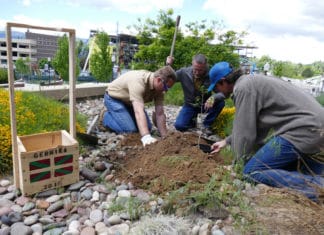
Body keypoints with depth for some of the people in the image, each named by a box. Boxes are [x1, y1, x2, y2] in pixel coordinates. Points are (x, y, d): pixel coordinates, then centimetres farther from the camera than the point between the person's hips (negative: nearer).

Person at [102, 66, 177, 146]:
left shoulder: (159, 88, -17)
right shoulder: (139, 81, -40)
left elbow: (160, 114, -15)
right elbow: (139, 111, -49)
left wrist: (165, 137, -22)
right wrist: (146, 137, -57)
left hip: (129, 101, 7)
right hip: (114, 98, -7)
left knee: (147, 128, 2)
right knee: (130, 130, -21)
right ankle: (107, 118, 6)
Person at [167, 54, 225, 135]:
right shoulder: (184, 72, -18)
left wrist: (213, 98, -47)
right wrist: (168, 66, -27)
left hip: (205, 105, 0)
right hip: (190, 105, 0)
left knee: (220, 102, -29)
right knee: (179, 126, -21)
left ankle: (206, 125, -6)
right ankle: (192, 120, 16)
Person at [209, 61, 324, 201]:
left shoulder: (243, 87, -10)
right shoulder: (251, 82, 21)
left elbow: (244, 131, -11)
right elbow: (249, 123, 30)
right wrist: (226, 141, 36)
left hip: (304, 129, -10)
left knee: (252, 171, -9)